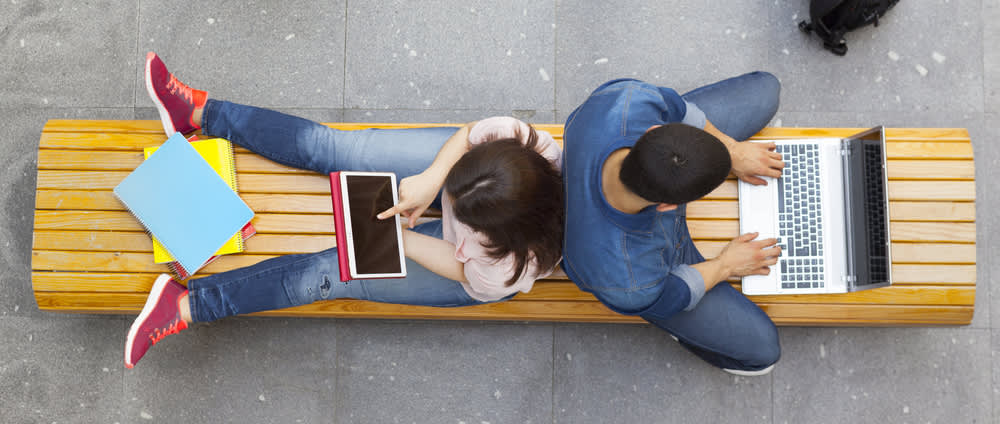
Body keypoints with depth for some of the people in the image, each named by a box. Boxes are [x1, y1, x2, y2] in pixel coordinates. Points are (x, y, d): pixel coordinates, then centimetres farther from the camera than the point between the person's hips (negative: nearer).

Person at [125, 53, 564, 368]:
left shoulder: (503, 273, -40)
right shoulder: (507, 135, -36)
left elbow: (459, 267, -20)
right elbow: (468, 132, -15)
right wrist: (432, 180, -29)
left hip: (471, 275, -3)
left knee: (329, 274, -10)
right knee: (331, 148, -5)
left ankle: (186, 306, 3)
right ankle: (201, 111, 11)